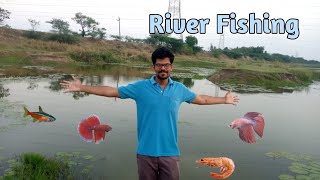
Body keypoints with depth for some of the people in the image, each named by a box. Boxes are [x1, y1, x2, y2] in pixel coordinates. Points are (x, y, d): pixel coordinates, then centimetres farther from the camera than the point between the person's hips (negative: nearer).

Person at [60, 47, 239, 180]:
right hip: (146, 153, -1)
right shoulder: (140, 87, -4)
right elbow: (111, 91, -2)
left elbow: (201, 99, 18)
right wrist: (81, 87, -4)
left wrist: (223, 100, 24)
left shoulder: (180, 89, 3)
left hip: (170, 153, 2)